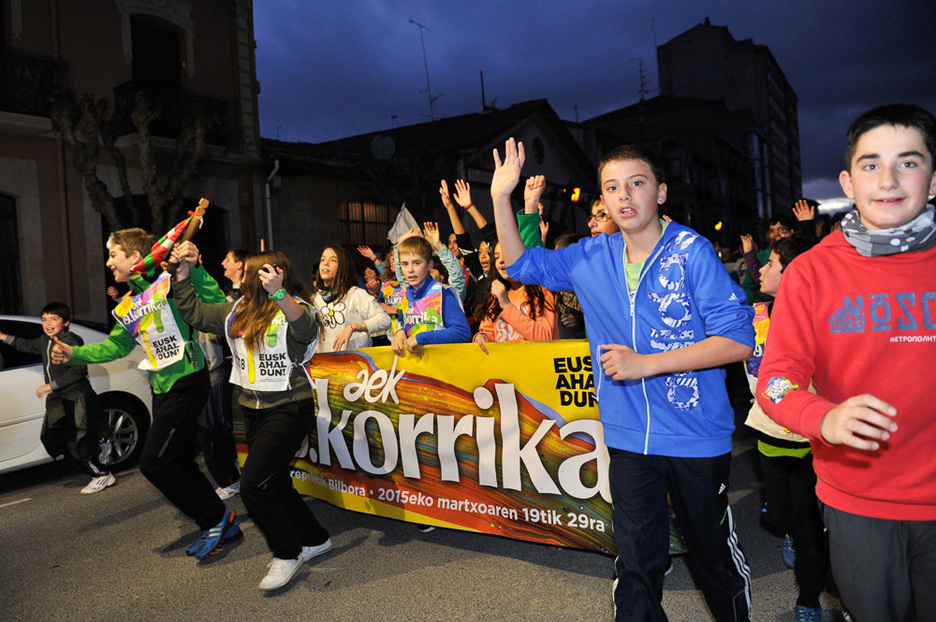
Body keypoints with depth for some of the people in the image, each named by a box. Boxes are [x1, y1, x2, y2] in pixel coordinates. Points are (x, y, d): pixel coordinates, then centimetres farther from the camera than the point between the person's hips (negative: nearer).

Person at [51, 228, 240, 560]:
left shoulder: (169, 281, -11)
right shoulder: (127, 306, 16)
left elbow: (217, 305, -20)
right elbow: (116, 346, 23)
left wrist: (192, 269, -25)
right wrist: (74, 354, 13)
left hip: (186, 383, -9)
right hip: (162, 389, 9)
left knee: (154, 463, -9)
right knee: (179, 462, 13)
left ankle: (216, 519, 5)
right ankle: (223, 525, 26)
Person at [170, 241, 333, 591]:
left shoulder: (294, 308, -12)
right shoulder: (237, 311, 12)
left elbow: (306, 329, -36)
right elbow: (193, 313, 17)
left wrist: (279, 293, -51)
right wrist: (184, 271, 9)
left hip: (288, 410, -8)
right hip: (252, 409, 8)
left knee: (253, 485, -12)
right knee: (275, 483, 14)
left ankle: (288, 553, 9)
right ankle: (314, 539, 33)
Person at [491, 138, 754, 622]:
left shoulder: (690, 251, -11)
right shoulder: (592, 258, 3)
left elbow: (738, 341, -16)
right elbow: (521, 264, 14)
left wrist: (645, 363, -19)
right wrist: (501, 196, 2)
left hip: (696, 437, -2)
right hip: (629, 438, 3)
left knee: (714, 555, 18)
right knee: (636, 566, 12)